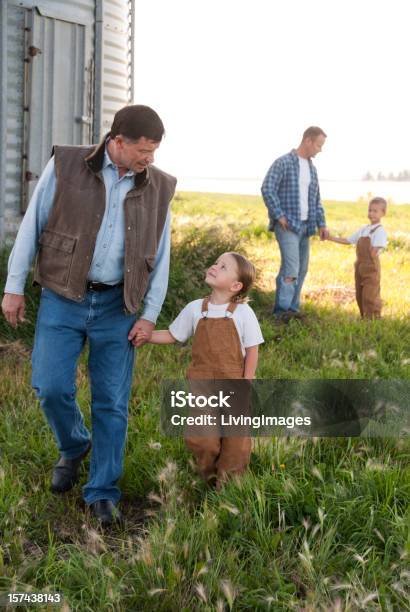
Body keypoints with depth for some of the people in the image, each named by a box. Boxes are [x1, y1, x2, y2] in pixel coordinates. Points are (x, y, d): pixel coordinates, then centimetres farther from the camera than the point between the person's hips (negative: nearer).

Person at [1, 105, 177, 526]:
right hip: (62, 300, -1)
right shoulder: (65, 167, -4)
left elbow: (160, 257, 7)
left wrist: (150, 314, 2)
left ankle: (102, 493, 16)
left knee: (112, 401, 2)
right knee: (51, 387, -5)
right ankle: (73, 447, 28)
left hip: (117, 306, 1)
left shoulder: (158, 187, 2)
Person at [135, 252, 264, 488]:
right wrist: (147, 335, -4)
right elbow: (172, 335, 11)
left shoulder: (243, 313, -8)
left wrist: (246, 386, -7)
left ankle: (229, 477, 29)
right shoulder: (195, 309, 1)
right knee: (200, 436, 2)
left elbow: (252, 351, -4)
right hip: (201, 384, 2)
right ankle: (209, 473, 29)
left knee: (236, 435, 8)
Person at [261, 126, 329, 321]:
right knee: (291, 267, -17)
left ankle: (292, 308, 15)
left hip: (305, 225, 8)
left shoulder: (311, 168, 17)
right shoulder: (283, 163, -7)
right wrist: (279, 216, -15)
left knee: (301, 269, 8)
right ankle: (283, 309, -15)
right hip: (287, 224, -8)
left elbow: (316, 198, 23)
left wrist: (321, 223, 15)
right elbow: (267, 189, -13)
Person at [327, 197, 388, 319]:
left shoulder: (380, 230, -8)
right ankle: (364, 318, 21)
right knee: (360, 296, 12)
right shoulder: (363, 229, 17)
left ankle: (375, 318, -5)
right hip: (360, 267, 8)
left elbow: (374, 252, -15)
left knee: (370, 296, -11)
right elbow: (348, 240, 20)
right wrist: (332, 238, 13)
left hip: (371, 268, -8)